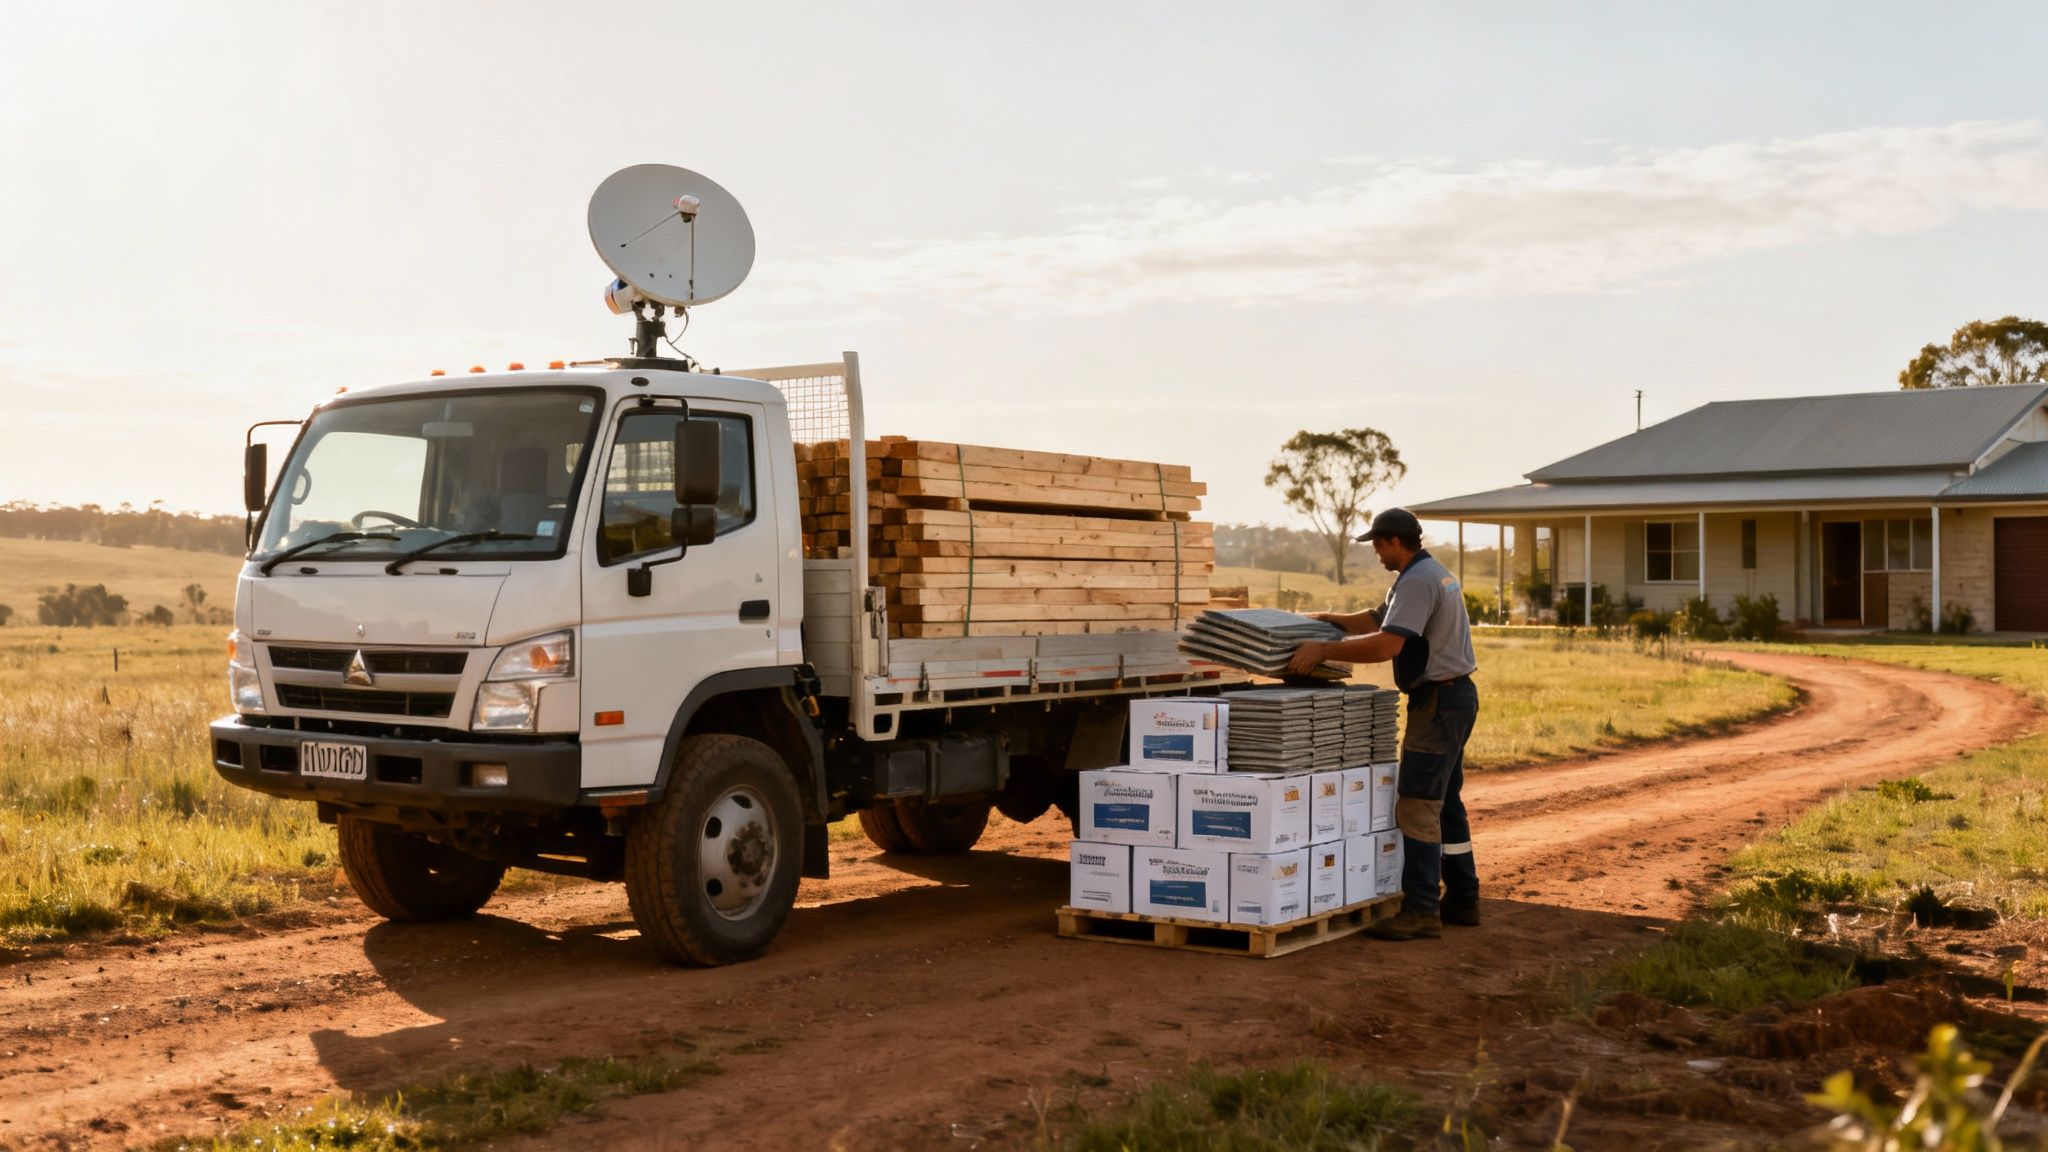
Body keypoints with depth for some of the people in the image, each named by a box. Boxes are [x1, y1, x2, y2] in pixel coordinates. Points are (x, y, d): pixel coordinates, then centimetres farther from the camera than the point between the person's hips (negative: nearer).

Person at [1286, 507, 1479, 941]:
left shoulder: (1417, 582, -18)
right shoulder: (1433, 573, 17)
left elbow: (1386, 644, -28)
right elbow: (1377, 619, 28)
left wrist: (1324, 650, -23)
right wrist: (1328, 619, 23)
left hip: (1438, 701, -11)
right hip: (1455, 695, 11)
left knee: (1417, 805, -10)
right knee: (1445, 803, 16)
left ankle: (1421, 910, -9)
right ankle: (1462, 900, 23)